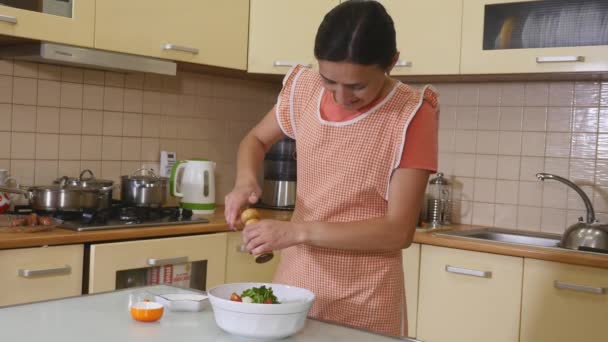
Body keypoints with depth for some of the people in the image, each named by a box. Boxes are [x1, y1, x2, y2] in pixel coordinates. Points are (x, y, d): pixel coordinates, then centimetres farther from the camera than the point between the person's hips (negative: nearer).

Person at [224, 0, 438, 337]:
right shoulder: (304, 88, -3)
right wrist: (245, 181, -7)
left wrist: (299, 231, -23)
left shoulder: (411, 115, -15)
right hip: (293, 282, 4)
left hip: (364, 301, -4)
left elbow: (399, 230, -17)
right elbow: (256, 139, 14)